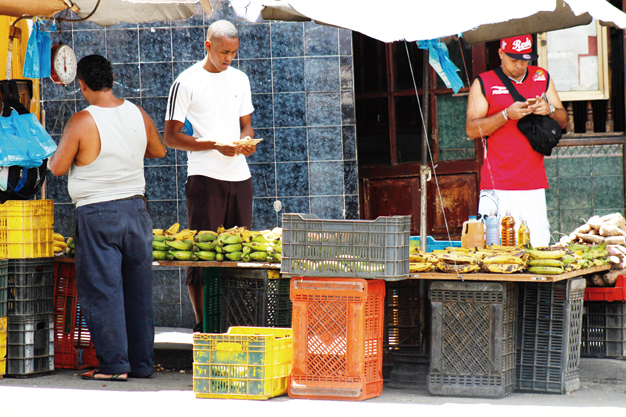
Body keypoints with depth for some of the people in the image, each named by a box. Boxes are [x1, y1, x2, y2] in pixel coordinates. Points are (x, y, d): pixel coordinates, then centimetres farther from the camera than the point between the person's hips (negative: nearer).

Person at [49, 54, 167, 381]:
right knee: (138, 289, 11)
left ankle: (114, 364, 2)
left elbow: (57, 168, -7)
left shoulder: (81, 123, -14)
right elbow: (159, 150, 17)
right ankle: (142, 363, 16)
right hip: (135, 208, 5)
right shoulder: (137, 115, 1)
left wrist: (61, 152, 15)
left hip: (97, 215, -5)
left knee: (102, 290, 2)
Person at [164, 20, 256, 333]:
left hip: (239, 176, 6)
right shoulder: (186, 83, -4)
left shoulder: (240, 79, 14)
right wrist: (216, 145, -16)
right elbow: (171, 136, -6)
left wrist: (246, 141, -2)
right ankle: (202, 324, 0)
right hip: (205, 177, -6)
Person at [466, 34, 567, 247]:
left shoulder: (542, 78, 15)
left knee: (539, 244, -4)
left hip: (534, 183, 3)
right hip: (498, 185, -3)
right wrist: (507, 115, -15)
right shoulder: (483, 83, 4)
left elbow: (563, 121, 17)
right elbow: (472, 130, -3)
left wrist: (549, 110, -5)